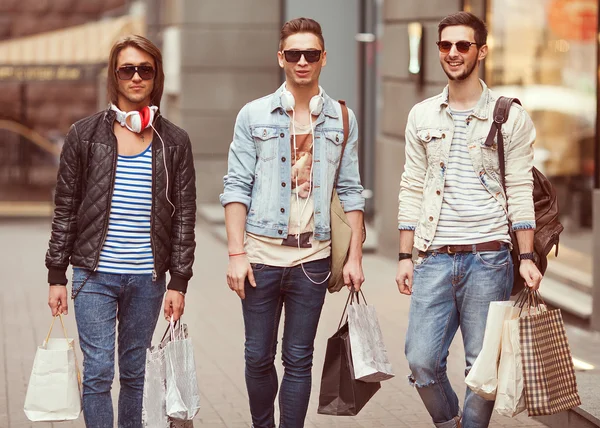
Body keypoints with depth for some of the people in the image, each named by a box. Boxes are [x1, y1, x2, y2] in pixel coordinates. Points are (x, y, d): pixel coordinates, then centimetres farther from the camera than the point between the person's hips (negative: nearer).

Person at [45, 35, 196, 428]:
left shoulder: (174, 142, 4)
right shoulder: (86, 135, 2)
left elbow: (184, 217, 5)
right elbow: (65, 210, 4)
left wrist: (179, 282, 0)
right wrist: (57, 276, 1)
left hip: (148, 277, 1)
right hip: (95, 274, -1)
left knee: (135, 372, 10)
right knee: (98, 373, -5)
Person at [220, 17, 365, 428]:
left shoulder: (342, 119, 7)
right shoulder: (254, 115, 3)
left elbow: (351, 192, 8)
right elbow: (236, 187, 0)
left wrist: (355, 257, 2)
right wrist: (236, 254, -7)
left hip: (313, 256, 1)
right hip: (262, 253, 0)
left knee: (299, 360, 4)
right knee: (259, 356, 5)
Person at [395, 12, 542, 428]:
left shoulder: (510, 117, 2)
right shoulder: (421, 116, 10)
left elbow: (521, 191, 1)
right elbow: (412, 189, 12)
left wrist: (527, 258, -7)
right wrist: (405, 256, 7)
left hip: (488, 257, -2)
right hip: (435, 257, 2)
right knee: (422, 360, -3)